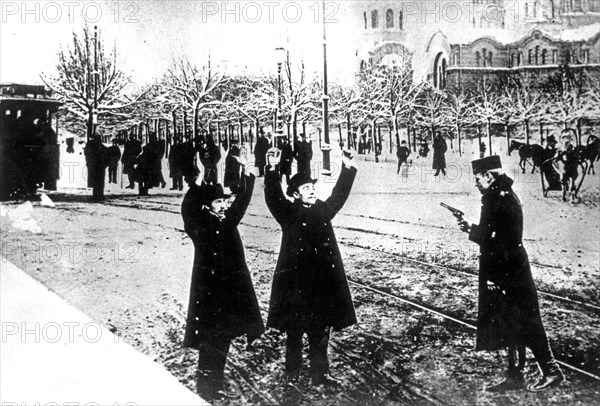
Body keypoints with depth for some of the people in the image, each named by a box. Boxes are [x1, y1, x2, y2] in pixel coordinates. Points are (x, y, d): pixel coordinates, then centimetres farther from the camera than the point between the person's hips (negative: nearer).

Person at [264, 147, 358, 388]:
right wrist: (272, 170, -31)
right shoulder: (289, 213, -4)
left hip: (323, 282, 4)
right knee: (294, 333, 5)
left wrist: (347, 168, 14)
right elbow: (273, 197, -18)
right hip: (295, 283, -4)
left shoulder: (323, 210, 10)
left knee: (321, 332, 12)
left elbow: (339, 195, 19)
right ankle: (291, 376, 16)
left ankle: (320, 374, 23)